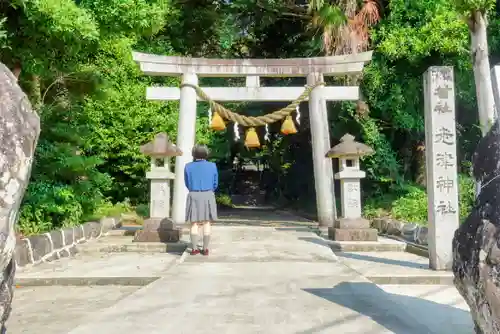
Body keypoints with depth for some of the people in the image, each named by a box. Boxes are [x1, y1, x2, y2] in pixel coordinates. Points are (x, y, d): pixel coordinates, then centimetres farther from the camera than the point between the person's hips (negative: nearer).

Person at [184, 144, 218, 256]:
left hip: (193, 197, 1)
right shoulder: (212, 166, -3)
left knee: (194, 223, 6)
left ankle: (194, 249, 6)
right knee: (207, 223, 5)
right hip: (208, 196, 0)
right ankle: (205, 249, 6)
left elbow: (187, 184, 7)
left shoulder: (188, 167, -2)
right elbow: (215, 184, 5)